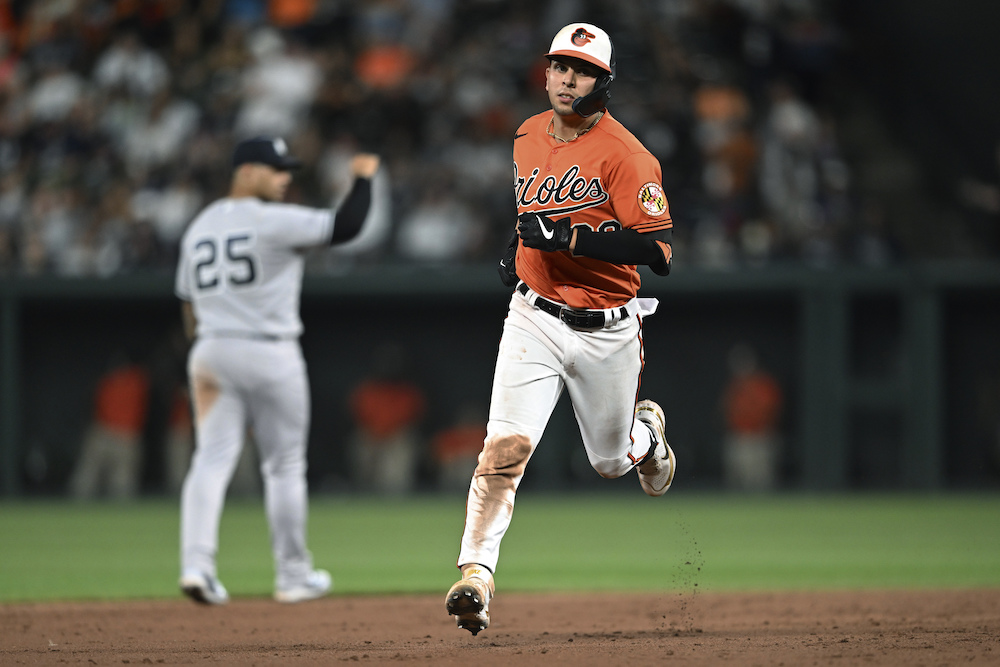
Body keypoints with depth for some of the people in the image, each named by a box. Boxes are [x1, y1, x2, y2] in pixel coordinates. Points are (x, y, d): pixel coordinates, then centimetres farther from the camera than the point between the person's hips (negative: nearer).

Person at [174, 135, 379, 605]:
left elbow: (188, 303, 15)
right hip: (269, 354, -5)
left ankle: (196, 565, -17)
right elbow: (346, 226, -16)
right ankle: (293, 575, 14)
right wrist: (364, 178, 0)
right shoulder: (276, 221, -10)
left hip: (210, 353, 5)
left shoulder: (199, 228, 12)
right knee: (284, 465, 7)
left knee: (212, 459, 0)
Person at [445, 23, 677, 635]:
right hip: (535, 320, 3)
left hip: (606, 332, -3)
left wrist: (568, 238, -28)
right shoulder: (529, 136, 5)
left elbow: (659, 252, -24)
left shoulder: (625, 155, -16)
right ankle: (477, 576, -18)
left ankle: (647, 431, 51)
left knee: (611, 462, 15)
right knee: (506, 445, -18)